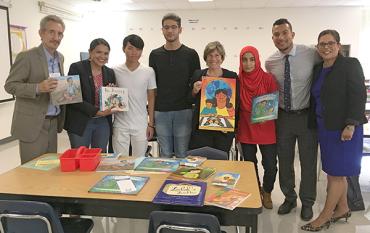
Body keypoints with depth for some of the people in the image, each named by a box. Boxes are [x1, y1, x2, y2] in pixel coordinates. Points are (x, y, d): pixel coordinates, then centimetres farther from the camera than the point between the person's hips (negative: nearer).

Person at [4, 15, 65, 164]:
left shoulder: (60, 58, 11)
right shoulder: (26, 57, -10)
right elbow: (10, 86, -12)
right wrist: (38, 88, -26)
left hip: (53, 123, 6)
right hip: (32, 124, -6)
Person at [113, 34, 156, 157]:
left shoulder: (149, 72, -1)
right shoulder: (115, 71, -1)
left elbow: (151, 98, 4)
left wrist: (151, 124, 1)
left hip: (141, 125, 0)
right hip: (120, 125, 0)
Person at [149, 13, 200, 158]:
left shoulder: (191, 54, 3)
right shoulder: (155, 55, 8)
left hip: (183, 111, -1)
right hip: (161, 112, 2)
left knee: (182, 154, 5)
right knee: (165, 154, 9)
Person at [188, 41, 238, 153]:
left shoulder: (232, 76, 4)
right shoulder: (198, 75, 9)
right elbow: (190, 100, 15)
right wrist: (194, 91, -7)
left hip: (224, 130, -1)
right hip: (201, 128, 1)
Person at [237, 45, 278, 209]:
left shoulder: (268, 79, -7)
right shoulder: (238, 81, -1)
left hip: (266, 130, -2)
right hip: (245, 130, 2)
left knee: (270, 165, 2)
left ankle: (267, 193, 30)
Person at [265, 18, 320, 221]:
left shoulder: (312, 54, -14)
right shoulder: (270, 63, -3)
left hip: (307, 116, -3)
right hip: (283, 116, 3)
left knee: (308, 161, 10)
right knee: (284, 160, 15)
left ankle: (307, 202, 32)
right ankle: (289, 198, 38)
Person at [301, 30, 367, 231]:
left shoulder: (350, 65, -7)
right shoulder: (318, 69, 12)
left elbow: (358, 96, -13)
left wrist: (350, 125, -19)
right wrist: (313, 123, 12)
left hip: (344, 128, -7)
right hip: (324, 127, 7)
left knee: (336, 172, 0)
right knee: (333, 171, 13)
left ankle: (325, 216, 9)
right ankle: (342, 209, 30)